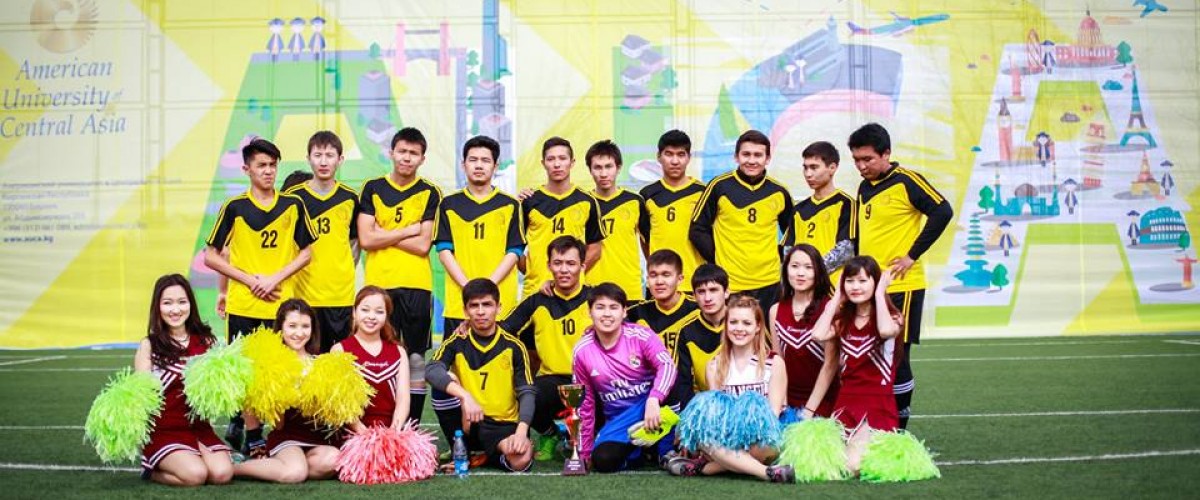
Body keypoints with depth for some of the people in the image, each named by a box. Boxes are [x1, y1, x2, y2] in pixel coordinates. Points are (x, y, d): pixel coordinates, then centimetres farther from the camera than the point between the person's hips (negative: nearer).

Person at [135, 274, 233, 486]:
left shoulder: (205, 340, 6)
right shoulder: (149, 346, -2)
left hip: (198, 427, 3)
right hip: (163, 430, -3)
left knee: (222, 473, -21)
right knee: (195, 475, -26)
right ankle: (152, 470, 6)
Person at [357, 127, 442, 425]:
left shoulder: (429, 193, 4)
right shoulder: (373, 189, 7)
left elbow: (423, 245, -5)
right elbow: (365, 239, -3)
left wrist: (384, 234, -5)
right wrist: (408, 230, -5)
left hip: (416, 286, 0)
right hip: (378, 284, 0)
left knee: (416, 358, 3)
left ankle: (412, 427, 8)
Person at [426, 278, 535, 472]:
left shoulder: (513, 346, -3)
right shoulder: (457, 343, -3)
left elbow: (527, 392, -7)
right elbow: (431, 371, -21)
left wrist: (521, 431, -24)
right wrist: (465, 396, -37)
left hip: (503, 425, -1)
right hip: (468, 424, 1)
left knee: (521, 460, -32)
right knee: (445, 382, -25)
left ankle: (485, 455, 3)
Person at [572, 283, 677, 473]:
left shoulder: (640, 335, -13)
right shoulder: (582, 351, -4)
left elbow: (667, 365, -28)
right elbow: (585, 402, 4)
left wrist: (653, 400, -47)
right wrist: (585, 453, 7)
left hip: (649, 403, -2)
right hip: (618, 418, 2)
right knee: (603, 460, -27)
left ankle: (667, 449, -16)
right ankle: (638, 449, 8)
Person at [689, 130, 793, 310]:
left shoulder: (779, 192, 6)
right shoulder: (719, 186, -1)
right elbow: (697, 230, 1)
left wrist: (780, 257, 7)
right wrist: (718, 260, -4)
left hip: (769, 284, 3)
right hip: (728, 284, -2)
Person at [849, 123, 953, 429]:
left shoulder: (905, 181, -9)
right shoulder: (864, 188, 14)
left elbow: (942, 212, -19)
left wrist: (913, 255, -17)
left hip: (900, 287, -7)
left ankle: (899, 429, 6)